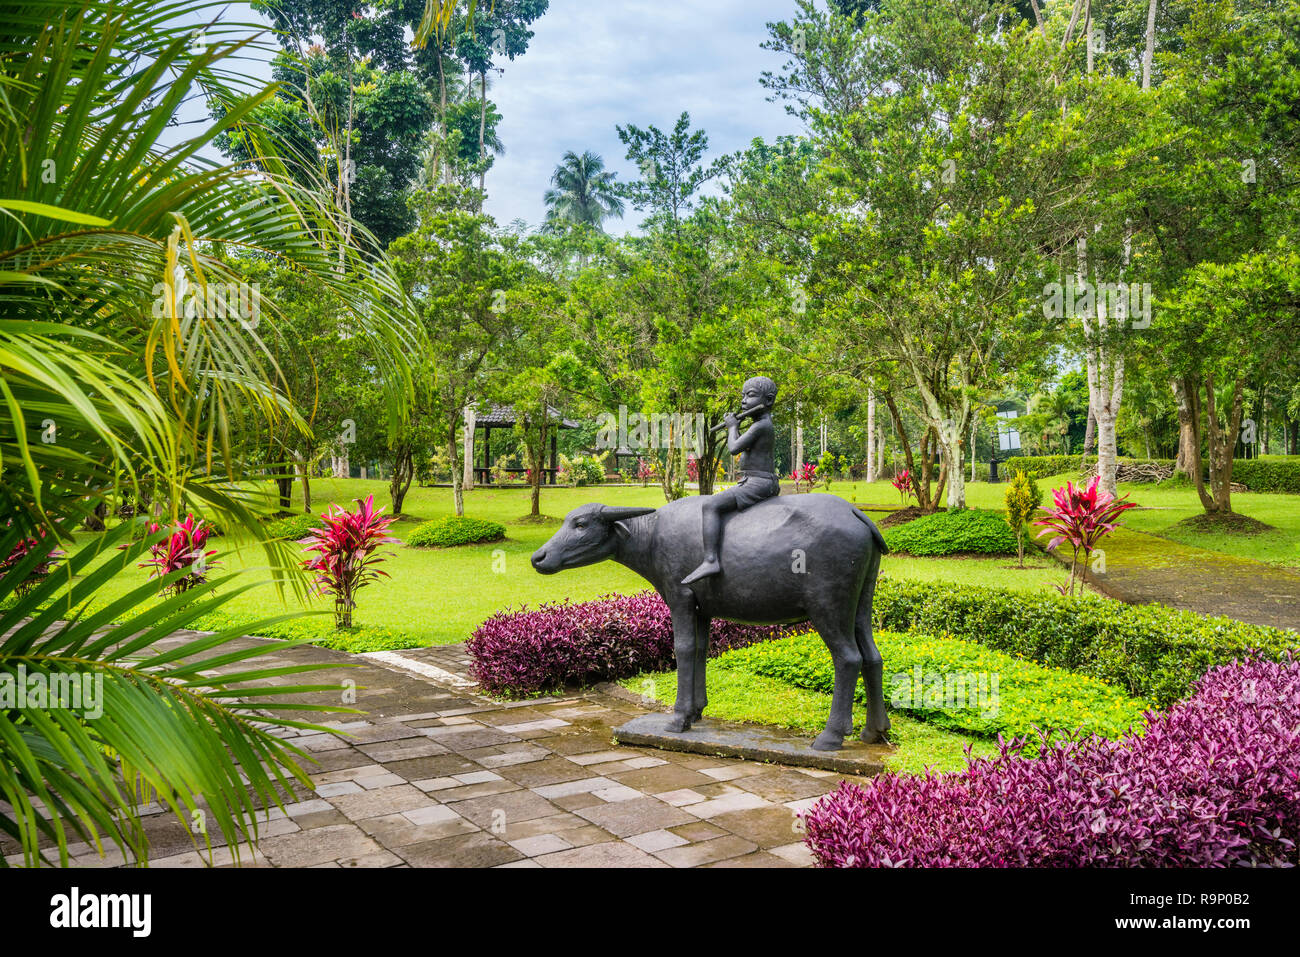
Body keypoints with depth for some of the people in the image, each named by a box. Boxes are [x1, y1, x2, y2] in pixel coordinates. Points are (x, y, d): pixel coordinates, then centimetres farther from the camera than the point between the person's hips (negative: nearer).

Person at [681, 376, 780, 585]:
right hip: (769, 482, 11)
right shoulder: (768, 426, 16)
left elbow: (734, 449, -19)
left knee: (710, 505, -19)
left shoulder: (760, 425, -14)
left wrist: (733, 426, -1)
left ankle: (710, 561, -30)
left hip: (757, 483, -11)